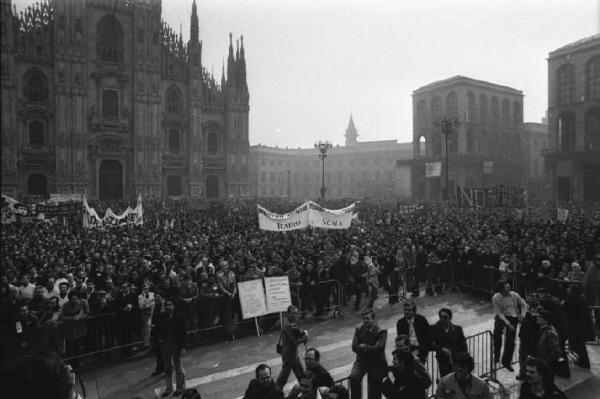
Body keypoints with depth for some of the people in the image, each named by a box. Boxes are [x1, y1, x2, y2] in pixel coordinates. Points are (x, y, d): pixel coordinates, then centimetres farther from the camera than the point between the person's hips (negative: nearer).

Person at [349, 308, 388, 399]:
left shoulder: (382, 331, -6)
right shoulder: (359, 329, 4)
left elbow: (377, 348, -17)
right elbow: (354, 347, -3)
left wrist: (365, 347, -6)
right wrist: (370, 348, -12)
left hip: (377, 362, -2)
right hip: (361, 360, 2)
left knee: (374, 390, 2)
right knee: (353, 377, -23)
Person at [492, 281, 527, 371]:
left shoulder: (514, 295, -7)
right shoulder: (495, 298, -14)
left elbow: (524, 304, 8)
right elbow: (499, 313, -14)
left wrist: (522, 315, -7)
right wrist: (507, 323, -22)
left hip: (513, 317, 1)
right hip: (501, 317, -1)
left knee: (510, 340, -2)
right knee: (497, 331, -24)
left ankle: (506, 361, 18)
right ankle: (496, 354, -2)